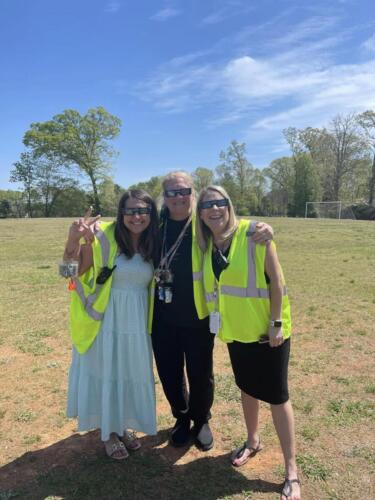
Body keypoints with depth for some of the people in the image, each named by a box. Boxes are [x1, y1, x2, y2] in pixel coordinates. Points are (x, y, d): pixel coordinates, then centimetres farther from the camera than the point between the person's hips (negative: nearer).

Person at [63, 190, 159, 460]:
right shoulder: (103, 237, -15)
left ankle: (124, 426, 42)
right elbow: (74, 271, -21)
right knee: (105, 374, 11)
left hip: (136, 322, 5)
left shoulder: (152, 244, 1)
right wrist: (74, 239, -36)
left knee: (132, 375, 17)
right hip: (105, 320, -4)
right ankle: (109, 432, 34)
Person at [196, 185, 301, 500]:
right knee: (247, 388, 21)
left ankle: (291, 471, 21)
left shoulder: (254, 234, -16)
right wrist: (217, 320, 8)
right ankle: (253, 441, 45)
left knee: (277, 395, 4)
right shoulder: (206, 245, 1)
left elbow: (277, 280, -15)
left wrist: (276, 323, -16)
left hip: (266, 328, -5)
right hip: (235, 329, 5)